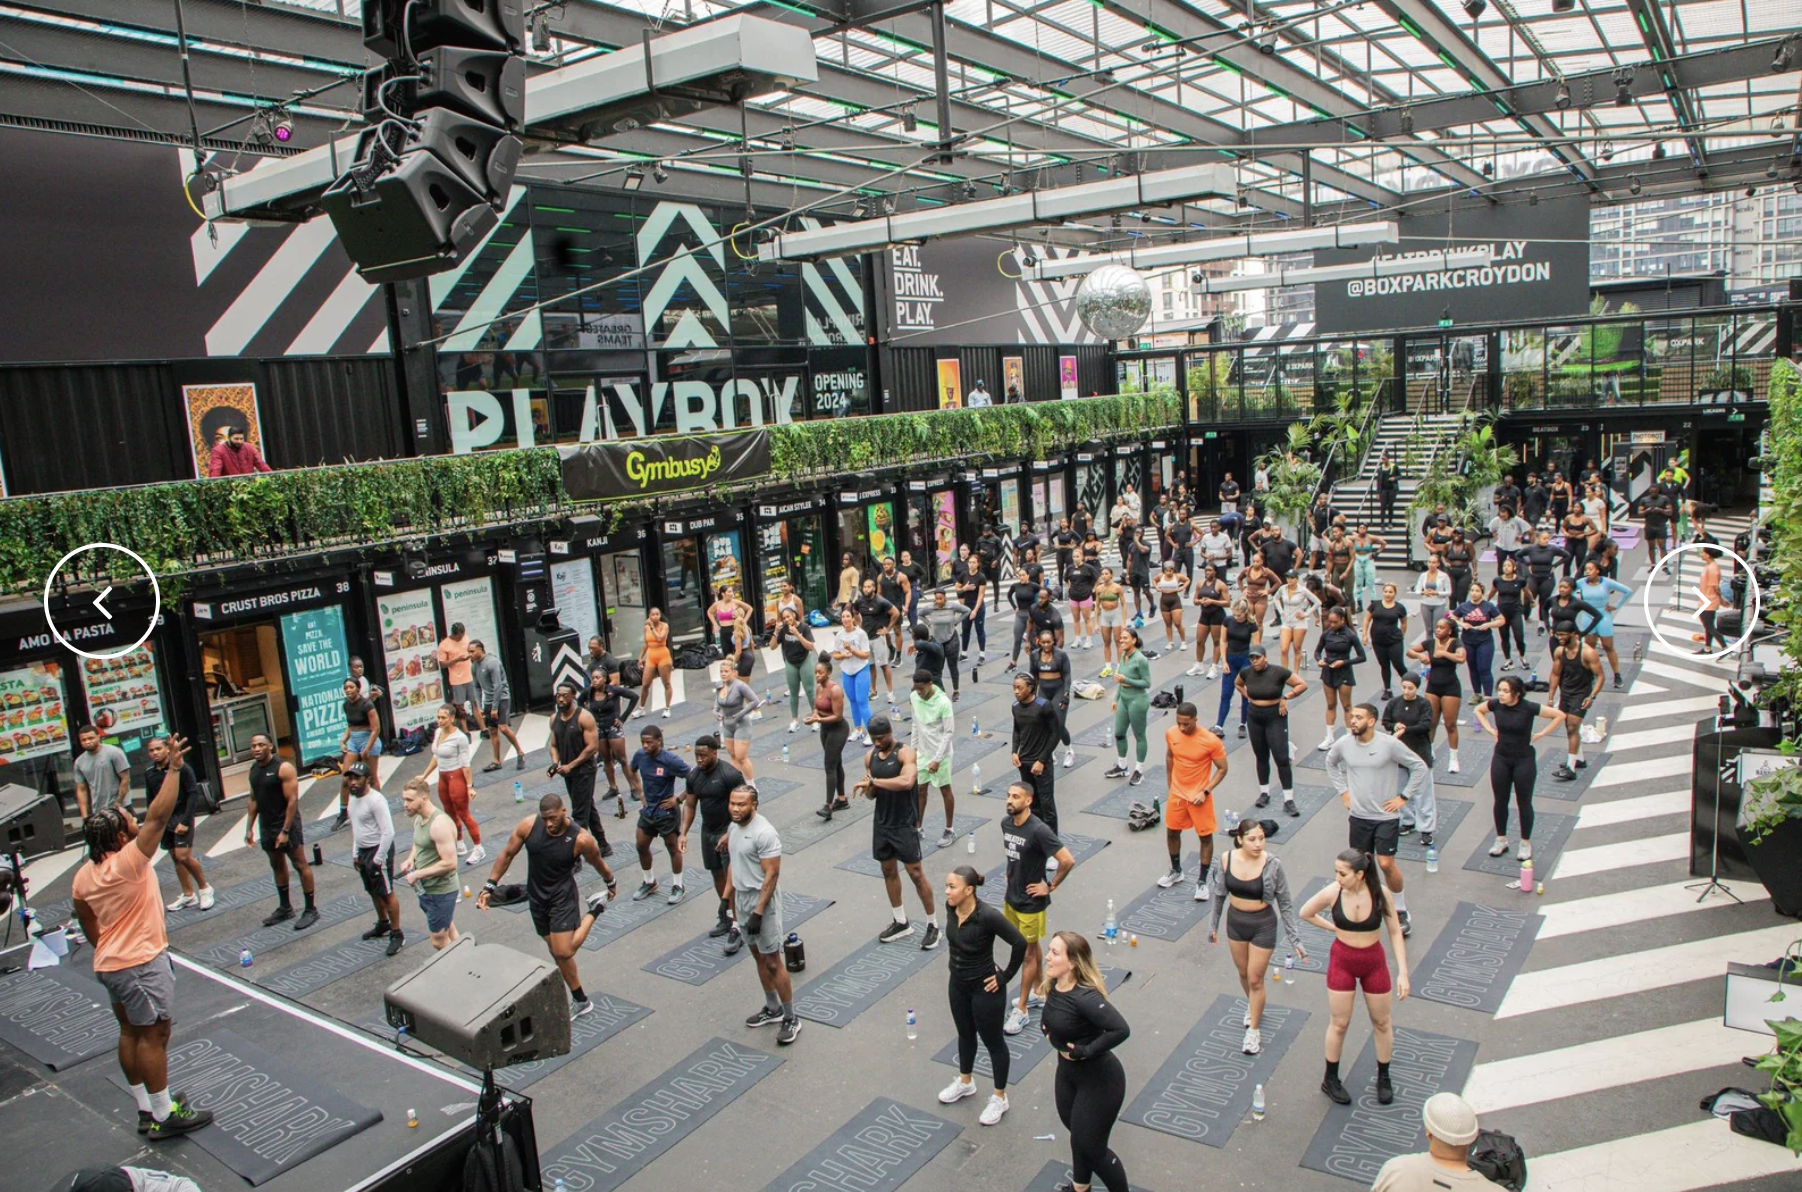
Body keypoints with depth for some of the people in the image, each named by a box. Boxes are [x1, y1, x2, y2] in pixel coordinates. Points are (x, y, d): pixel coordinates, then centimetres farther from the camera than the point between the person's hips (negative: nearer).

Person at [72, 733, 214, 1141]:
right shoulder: (129, 862, -23)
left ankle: (145, 1109, 26)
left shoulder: (83, 876, 3)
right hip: (142, 963, -9)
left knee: (131, 1032, 15)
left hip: (111, 964, 9)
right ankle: (165, 1115, 5)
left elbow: (89, 927, 15)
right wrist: (174, 768, -30)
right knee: (154, 1034, -1)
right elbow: (159, 815, -31)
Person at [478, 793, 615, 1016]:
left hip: (563, 896, -4)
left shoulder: (581, 839, -22)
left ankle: (594, 910, 9)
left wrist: (611, 883, 14)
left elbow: (598, 862, -3)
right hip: (537, 896, 4)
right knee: (556, 951, 10)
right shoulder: (528, 826, -15)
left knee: (563, 953, -14)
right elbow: (507, 854, 0)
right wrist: (489, 886, 1)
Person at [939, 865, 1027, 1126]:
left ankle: (999, 1098, 33)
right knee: (965, 1034, 26)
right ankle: (965, 1082, 50)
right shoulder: (951, 907, -12)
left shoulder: (988, 916, -32)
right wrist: (957, 961, 11)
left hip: (985, 988, -7)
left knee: (993, 1041, 13)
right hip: (958, 983, 7)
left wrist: (1006, 976, -17)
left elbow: (1019, 943, -26)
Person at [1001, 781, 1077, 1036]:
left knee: (1028, 953, 6)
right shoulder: (1006, 823, -3)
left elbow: (1068, 861, -27)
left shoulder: (1038, 831, -27)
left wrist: (1050, 886, -17)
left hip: (1031, 903, -7)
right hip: (1011, 898, 7)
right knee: (1032, 948, 22)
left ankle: (1021, 1011, 15)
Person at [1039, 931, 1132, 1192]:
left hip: (1099, 1079, -8)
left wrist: (1085, 1051, -32)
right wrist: (1047, 1029, -2)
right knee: (1077, 1135, 27)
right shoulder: (1053, 986, -9)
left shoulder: (1085, 997, -33)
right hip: (1067, 1072, 8)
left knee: (1091, 1146, 6)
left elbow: (1121, 1030, -42)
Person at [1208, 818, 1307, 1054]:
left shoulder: (1272, 865, -22)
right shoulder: (1227, 859, -14)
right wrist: (1214, 925, 10)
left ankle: (1253, 1030, 25)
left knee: (1255, 979, 5)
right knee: (1243, 972, 21)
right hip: (1235, 922, 3)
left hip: (1263, 924, -3)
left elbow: (1285, 904, -12)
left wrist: (1295, 939, -13)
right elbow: (1220, 895, 2)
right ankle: (1252, 1006, 51)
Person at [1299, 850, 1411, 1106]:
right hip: (1342, 962, -1)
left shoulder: (1380, 893, -21)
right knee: (1339, 1024, 9)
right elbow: (1305, 912, -2)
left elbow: (1395, 932, -9)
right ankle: (1330, 1080, 28)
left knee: (1382, 1022, 17)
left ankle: (1384, 1078, 38)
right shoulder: (1333, 892, -20)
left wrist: (1402, 972, -12)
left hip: (1374, 962, 1)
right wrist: (1334, 927, -1)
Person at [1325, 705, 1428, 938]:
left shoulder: (1389, 744, -16)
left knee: (1386, 864, -6)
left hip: (1386, 816, -3)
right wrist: (1343, 791, 9)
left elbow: (1420, 767, -7)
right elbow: (1331, 763, 16)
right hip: (1358, 815, 3)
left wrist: (1404, 797, -7)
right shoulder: (1343, 744, -5)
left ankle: (1401, 911, 15)